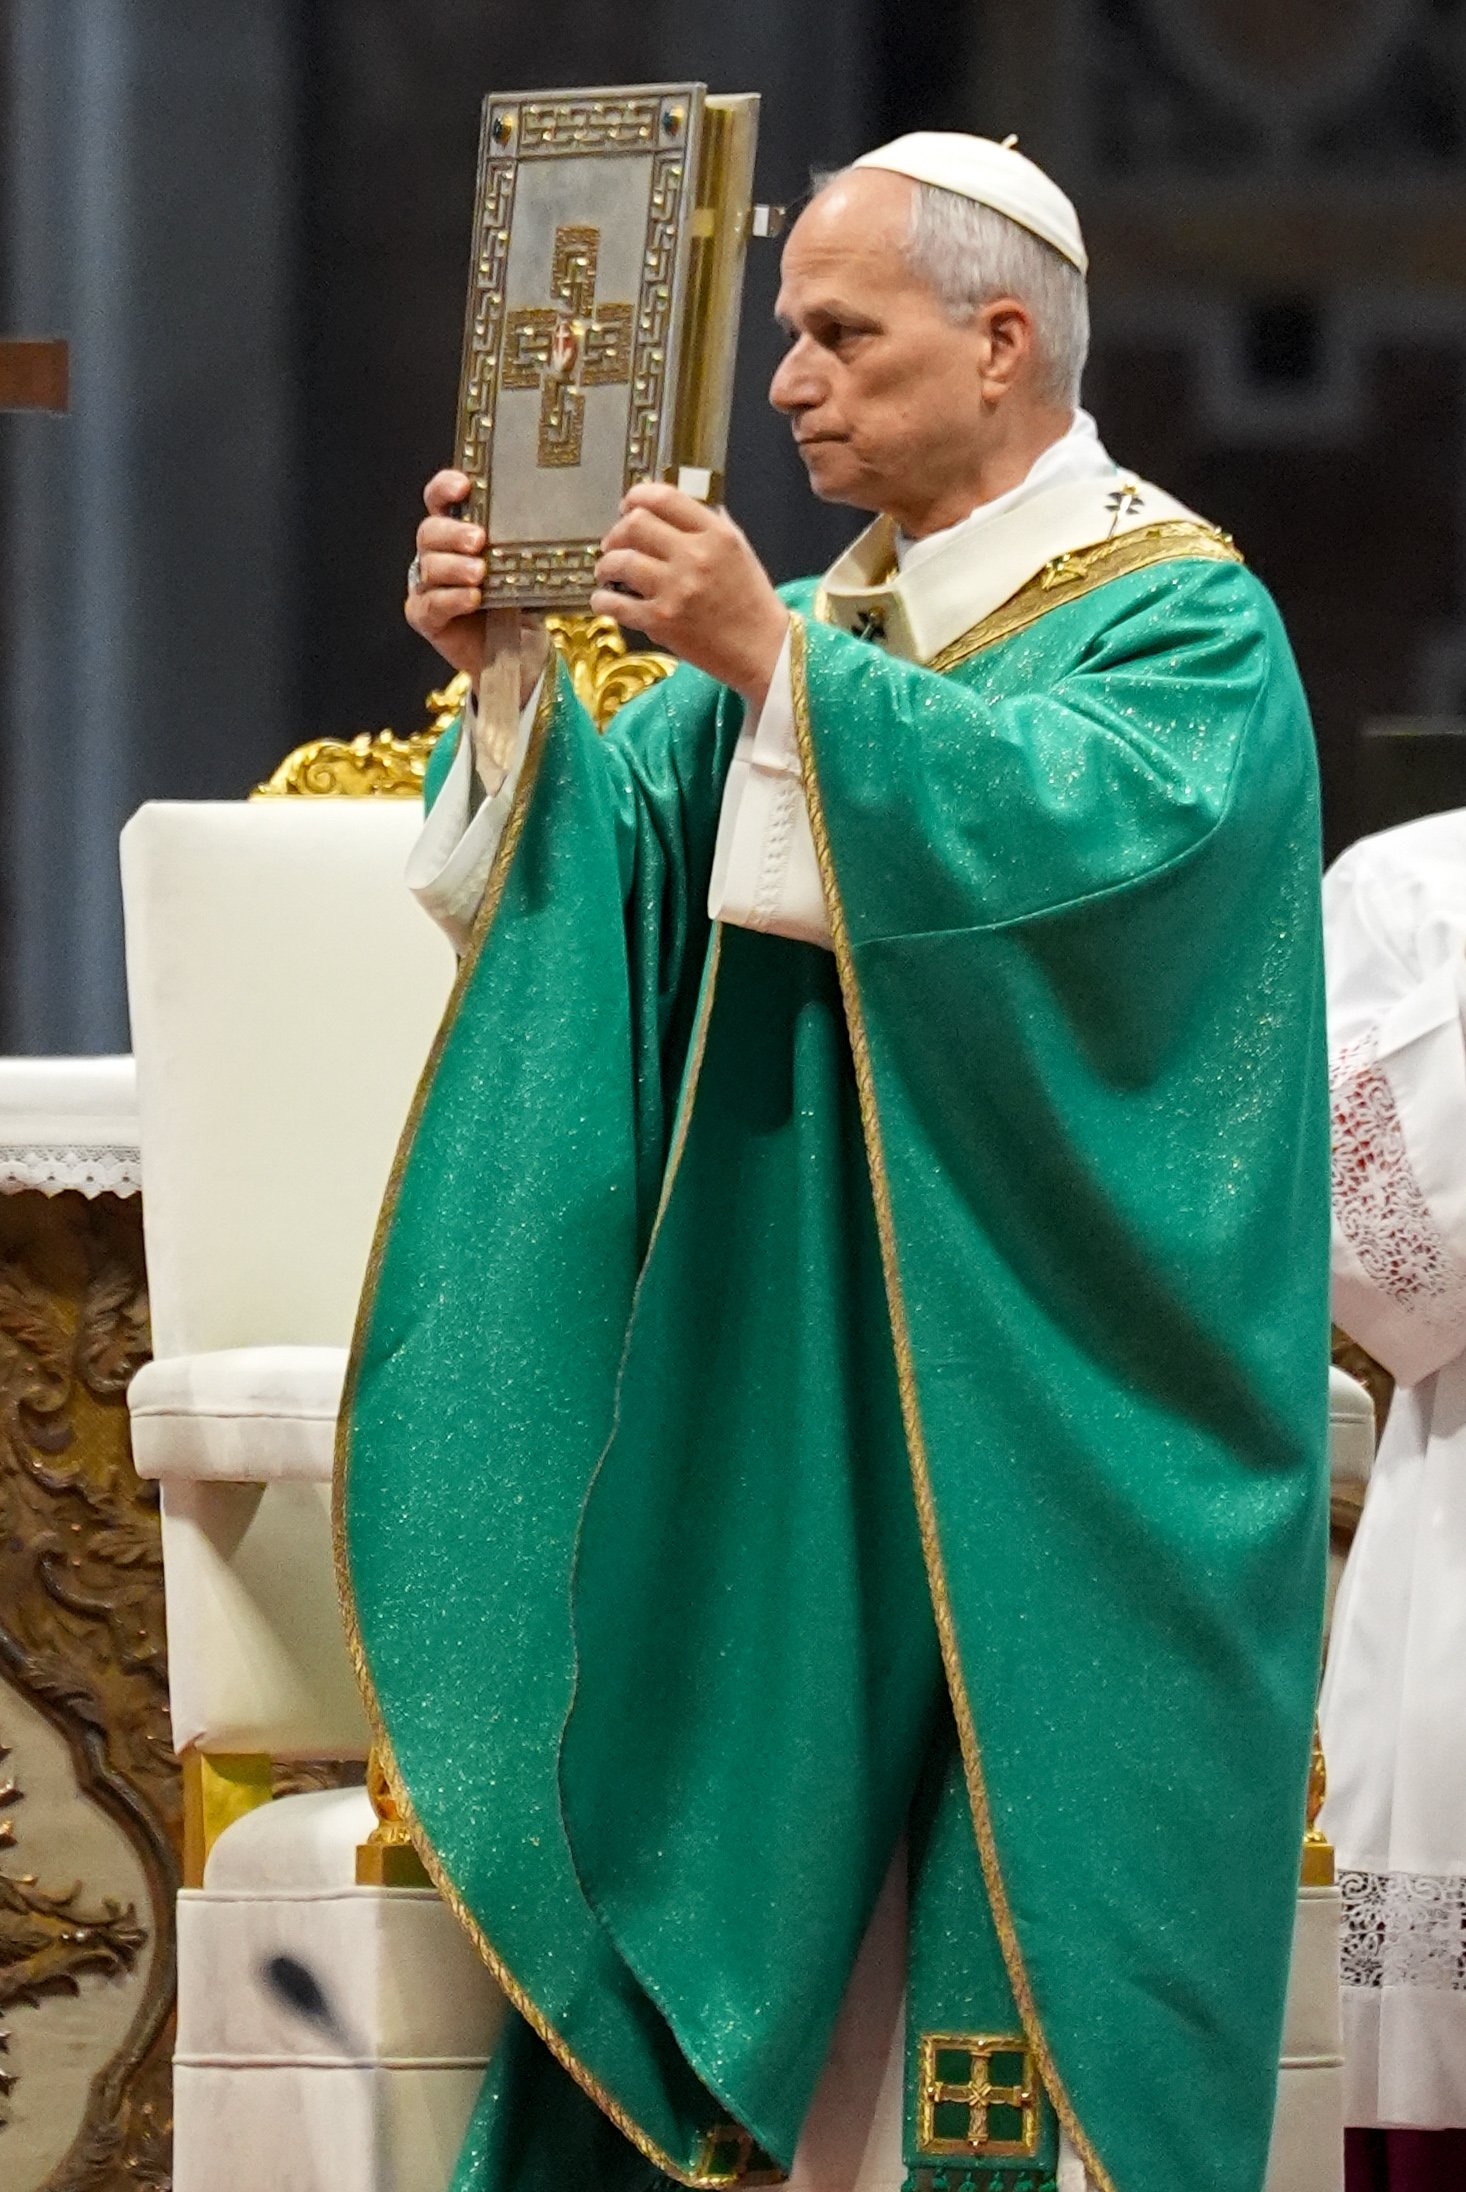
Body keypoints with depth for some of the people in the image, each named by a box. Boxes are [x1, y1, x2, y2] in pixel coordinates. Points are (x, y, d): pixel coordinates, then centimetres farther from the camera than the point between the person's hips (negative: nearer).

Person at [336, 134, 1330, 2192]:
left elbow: (1097, 812, -25)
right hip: (791, 1391, 6)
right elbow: (600, 858, 6)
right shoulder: (831, 626, 17)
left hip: (1035, 1433, -6)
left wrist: (777, 668, -29)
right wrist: (509, 682, -12)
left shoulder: (1187, 622, -4)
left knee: (1007, 1842, -9)